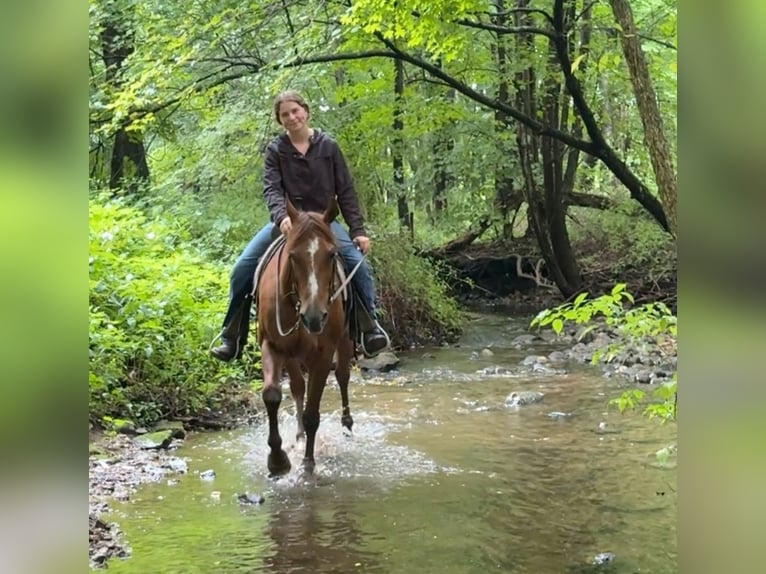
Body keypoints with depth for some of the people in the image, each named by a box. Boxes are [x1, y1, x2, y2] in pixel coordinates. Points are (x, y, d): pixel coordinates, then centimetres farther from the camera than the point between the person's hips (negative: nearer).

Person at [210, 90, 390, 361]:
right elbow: (271, 188, -11)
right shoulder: (275, 149, 1)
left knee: (358, 263, -25)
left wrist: (358, 230, -5)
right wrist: (281, 217, -33)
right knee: (243, 267, -14)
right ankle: (232, 338, -5)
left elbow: (346, 192, 3)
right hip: (288, 221, 1)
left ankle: (371, 328, -13)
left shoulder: (328, 146, 2)